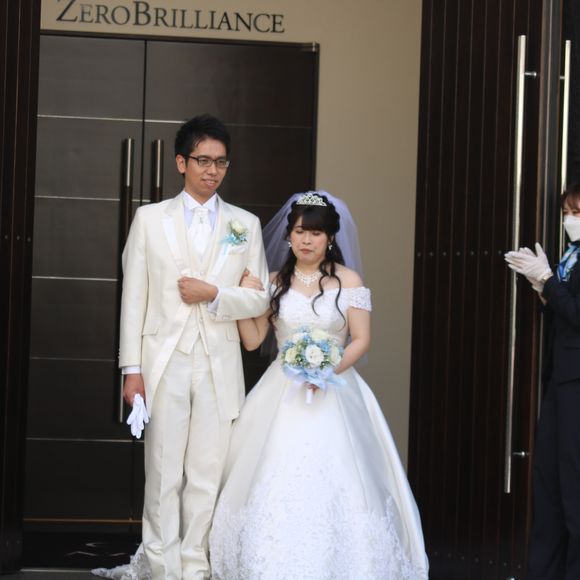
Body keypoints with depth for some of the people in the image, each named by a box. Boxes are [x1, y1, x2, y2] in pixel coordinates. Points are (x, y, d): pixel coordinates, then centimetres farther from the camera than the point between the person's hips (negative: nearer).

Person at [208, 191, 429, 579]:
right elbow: (252, 341, 7)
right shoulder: (275, 282, 8)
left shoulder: (348, 281, -1)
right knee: (275, 484, -4)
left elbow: (361, 340, -4)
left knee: (332, 483, -9)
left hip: (333, 391, -2)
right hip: (282, 394, 2)